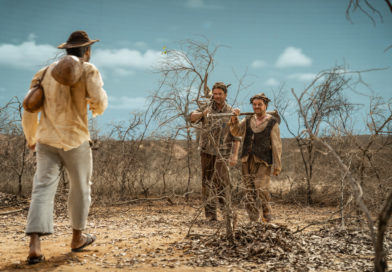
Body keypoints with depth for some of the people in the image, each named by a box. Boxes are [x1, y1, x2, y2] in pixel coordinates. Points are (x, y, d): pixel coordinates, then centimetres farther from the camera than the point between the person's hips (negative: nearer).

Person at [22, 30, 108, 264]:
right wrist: (97, 108, 10)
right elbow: (100, 101, -16)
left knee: (43, 190, -2)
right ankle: (77, 238, 29)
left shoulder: (45, 72, 13)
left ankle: (35, 246, -16)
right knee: (81, 188, 15)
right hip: (75, 140, -3)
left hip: (47, 141, 4)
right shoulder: (88, 70, -2)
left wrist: (31, 138, 24)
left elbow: (30, 110, 9)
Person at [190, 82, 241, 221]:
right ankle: (210, 214, 10)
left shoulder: (231, 113, 3)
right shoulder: (207, 108, 6)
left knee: (222, 182, -9)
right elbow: (192, 118, -10)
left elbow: (236, 136, 0)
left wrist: (235, 155, -11)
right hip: (206, 151, 2)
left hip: (222, 152, -2)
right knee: (207, 182, 3)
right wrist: (203, 114, -31)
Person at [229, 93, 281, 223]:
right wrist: (234, 118, -18)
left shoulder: (272, 123, 0)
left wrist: (277, 166, -8)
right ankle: (254, 220, 13)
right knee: (250, 193, 5)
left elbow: (276, 145, -3)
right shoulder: (248, 121, 13)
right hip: (247, 162, 4)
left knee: (261, 190, -14)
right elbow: (236, 131, 0)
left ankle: (267, 216, 5)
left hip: (262, 163, -4)